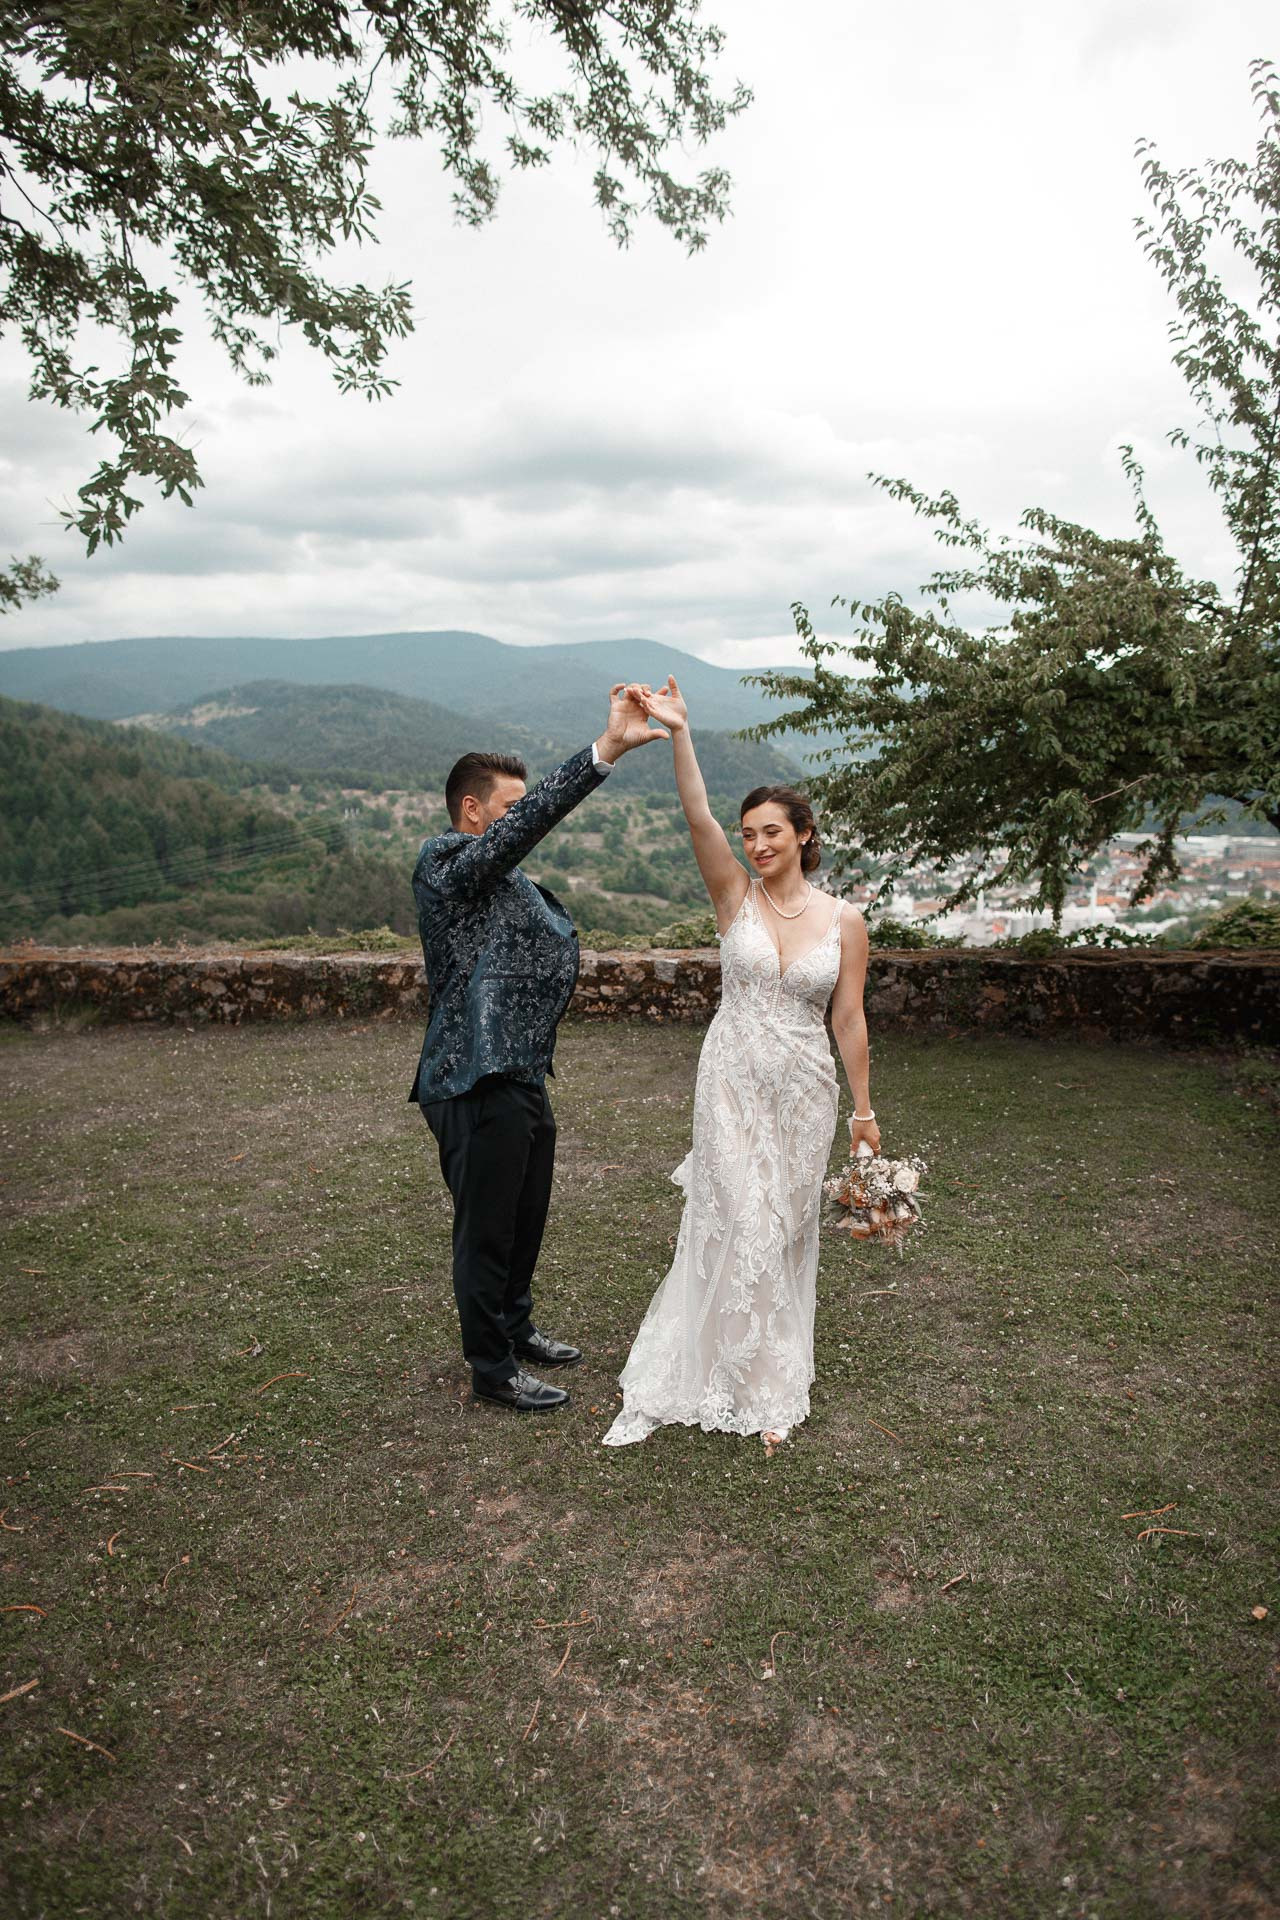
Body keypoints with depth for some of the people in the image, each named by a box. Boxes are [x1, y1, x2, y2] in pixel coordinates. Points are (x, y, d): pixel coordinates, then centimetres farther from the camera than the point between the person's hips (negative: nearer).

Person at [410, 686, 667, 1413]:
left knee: (527, 1217, 23)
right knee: (486, 1230, 6)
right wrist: (607, 748, -32)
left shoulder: (511, 882, 16)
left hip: (526, 1079, 10)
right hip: (479, 1086, -9)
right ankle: (493, 1368, 23)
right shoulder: (444, 862, -14)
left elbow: (558, 946, 19)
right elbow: (534, 817, -28)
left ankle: (515, 1327, 44)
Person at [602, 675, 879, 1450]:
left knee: (786, 1234, 11)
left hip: (805, 1091, 1)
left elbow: (849, 1020, 2)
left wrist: (864, 1109, 4)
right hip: (733, 1081, -1)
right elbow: (699, 818, -17)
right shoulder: (736, 897, -2)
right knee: (739, 1230, -3)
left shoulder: (844, 922, -2)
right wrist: (680, 733, -30)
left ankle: (773, 1389, 27)